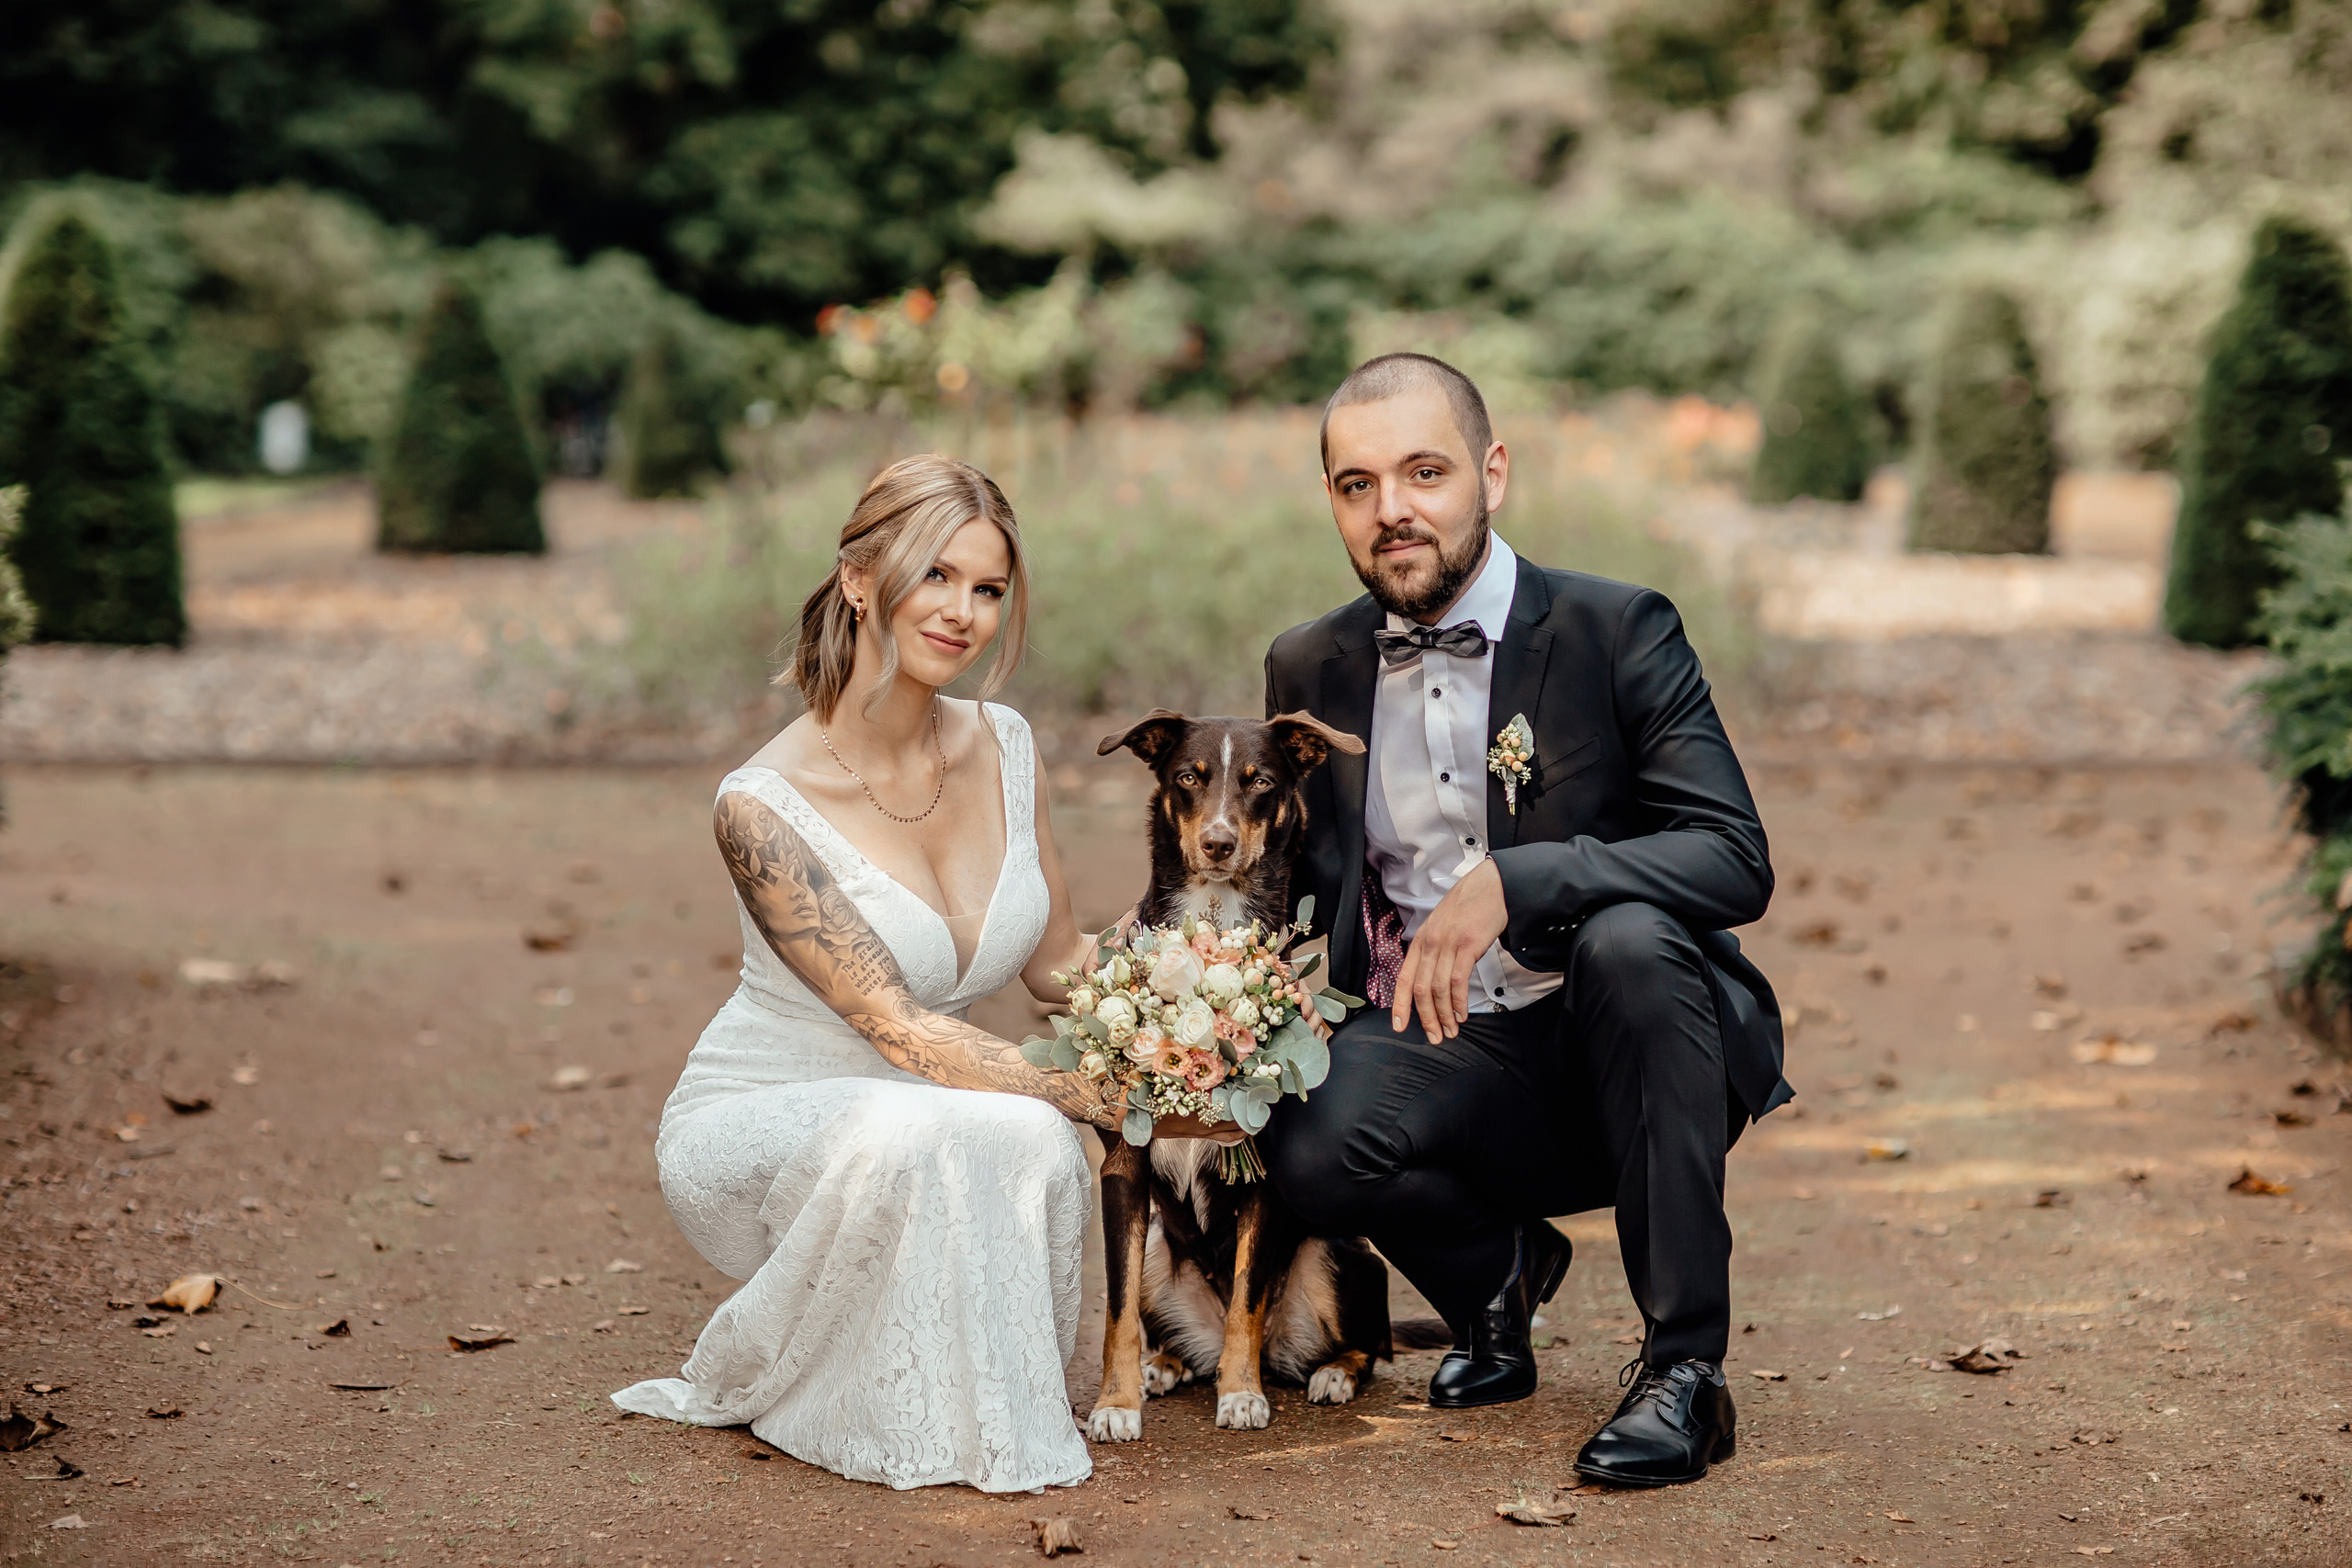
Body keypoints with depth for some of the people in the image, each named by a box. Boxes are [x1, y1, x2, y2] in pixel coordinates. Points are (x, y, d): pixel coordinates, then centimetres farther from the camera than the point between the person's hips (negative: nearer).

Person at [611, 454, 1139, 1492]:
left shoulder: (1001, 745, -2)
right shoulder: (764, 803, -22)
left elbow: (1057, 962, 5)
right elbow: (894, 1025, -26)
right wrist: (1100, 1101, -32)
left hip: (921, 1134, 4)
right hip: (753, 1125, -4)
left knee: (1034, 1148, -31)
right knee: (910, 1131, -37)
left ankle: (974, 1400, 1)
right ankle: (764, 1383, -7)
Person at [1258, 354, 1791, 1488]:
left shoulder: (1617, 632, -7)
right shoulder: (1309, 670, 6)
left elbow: (1736, 861, -18)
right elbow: (1292, 887, 14)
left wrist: (1510, 882, -32)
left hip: (1614, 1053, -2)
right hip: (1440, 1060, 2)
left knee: (1628, 938, -35)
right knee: (1313, 1143, -30)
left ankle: (1683, 1365, -23)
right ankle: (1497, 1269, 7)